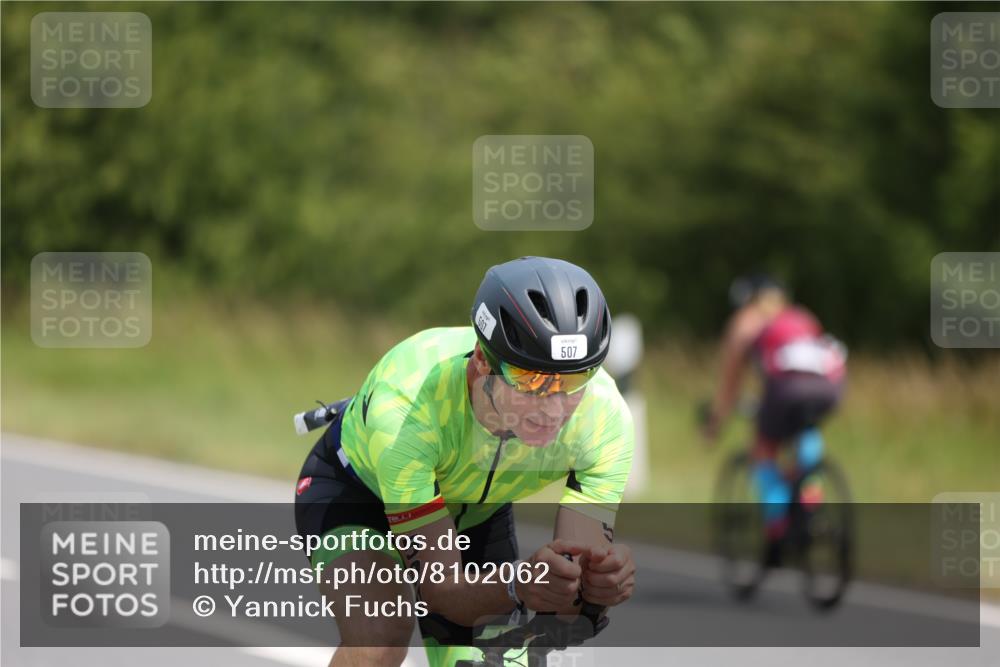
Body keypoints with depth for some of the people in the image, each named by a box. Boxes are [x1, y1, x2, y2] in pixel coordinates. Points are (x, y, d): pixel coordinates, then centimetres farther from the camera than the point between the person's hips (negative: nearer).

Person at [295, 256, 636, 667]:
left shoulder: (605, 417, -33)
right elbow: (440, 587, -39)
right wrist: (517, 588, -60)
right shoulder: (406, 404, -42)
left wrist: (601, 578, -55)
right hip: (355, 489, -4)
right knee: (382, 633, -32)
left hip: (475, 511, 4)